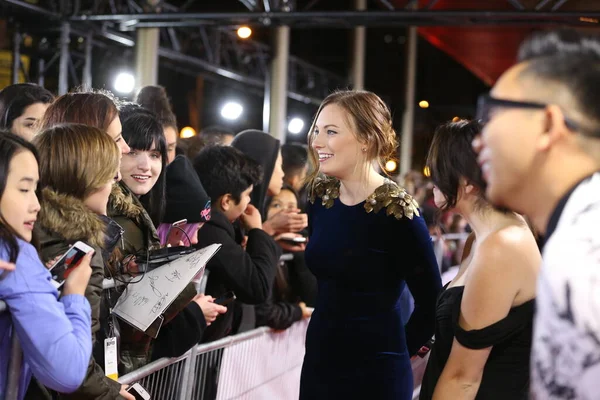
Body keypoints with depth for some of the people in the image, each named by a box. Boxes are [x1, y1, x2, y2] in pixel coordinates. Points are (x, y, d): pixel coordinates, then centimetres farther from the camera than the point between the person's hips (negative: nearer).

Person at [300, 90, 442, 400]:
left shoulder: (397, 213, -16)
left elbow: (431, 305, -10)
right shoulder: (320, 197, 2)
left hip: (375, 374, -6)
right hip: (318, 361, 6)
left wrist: (393, 353, -1)